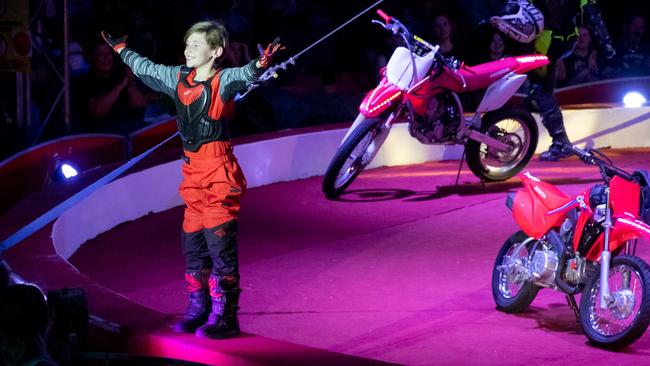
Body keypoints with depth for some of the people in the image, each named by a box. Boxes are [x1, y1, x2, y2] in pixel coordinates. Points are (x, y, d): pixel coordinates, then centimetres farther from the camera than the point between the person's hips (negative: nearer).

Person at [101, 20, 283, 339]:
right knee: (192, 241, 11)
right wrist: (121, 50, 40)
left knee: (220, 242, -8)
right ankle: (199, 308, 22)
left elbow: (244, 76, -31)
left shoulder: (223, 81, -10)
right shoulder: (179, 78, 10)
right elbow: (146, 69, 28)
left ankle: (225, 316, -5)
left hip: (219, 170, -8)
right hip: (193, 170, 8)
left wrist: (260, 65, -52)